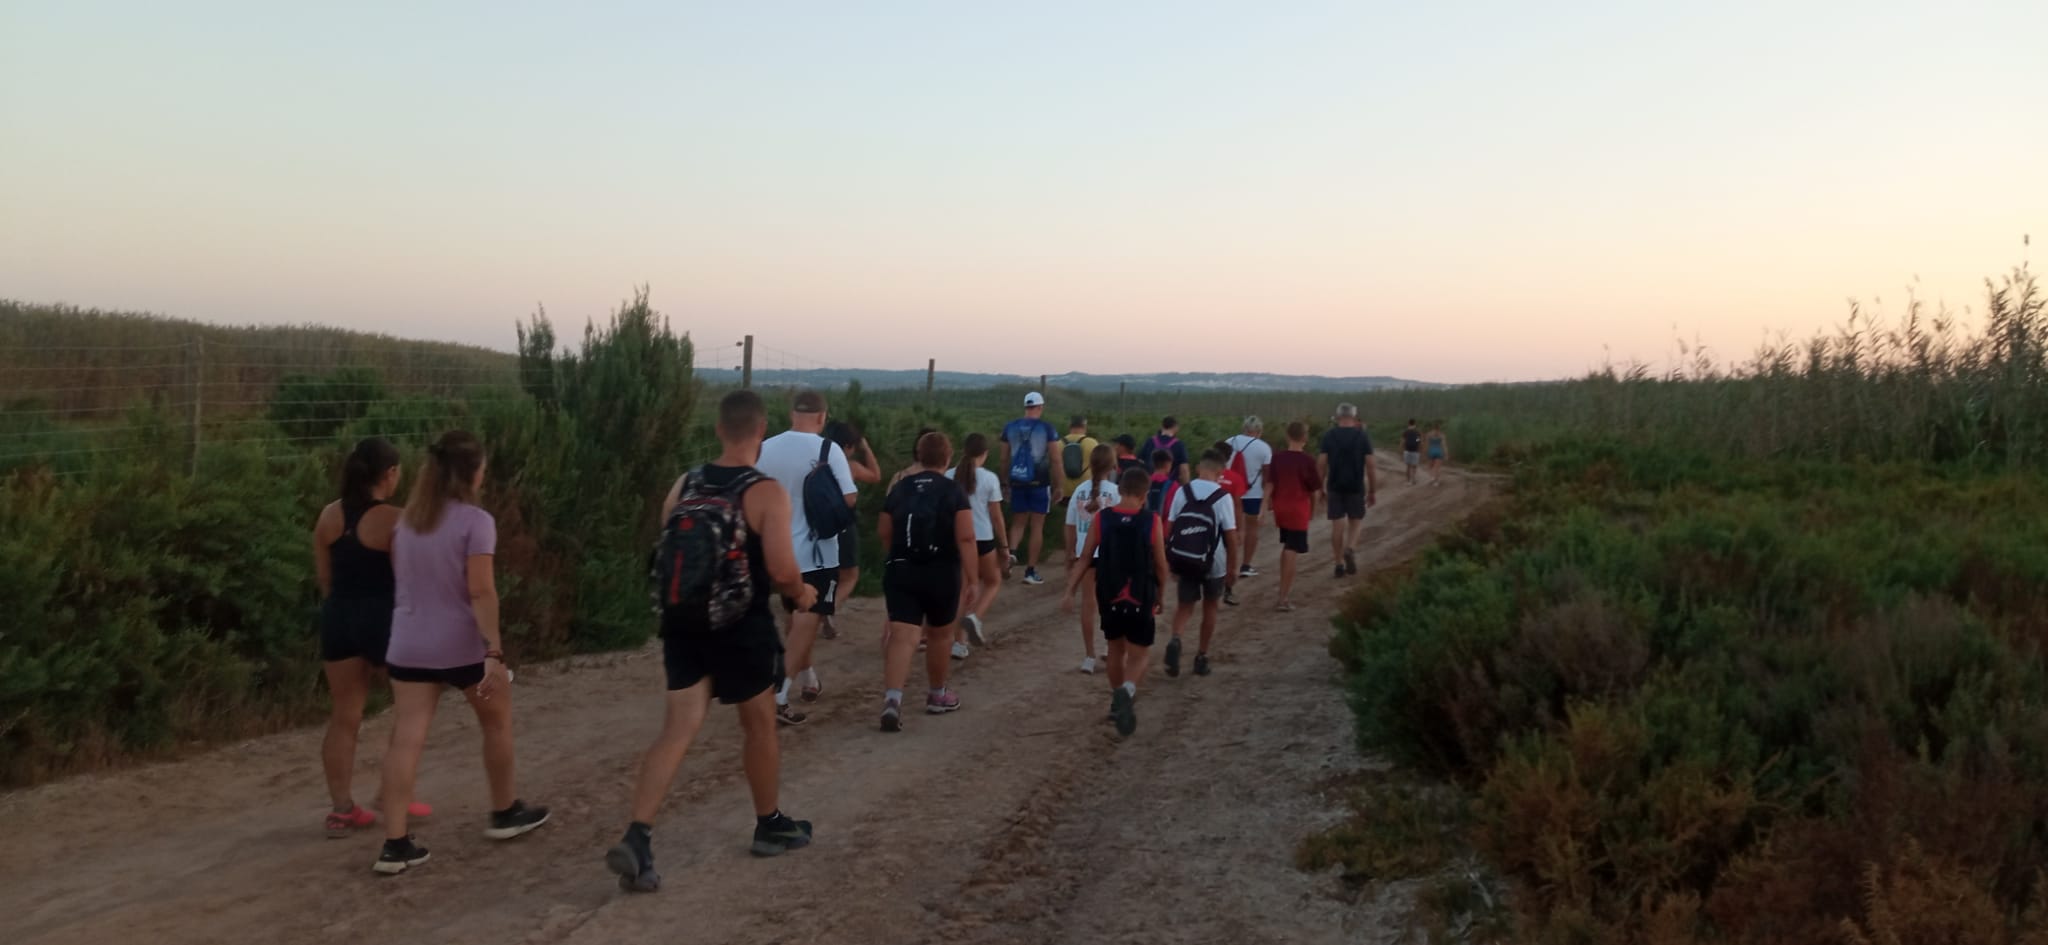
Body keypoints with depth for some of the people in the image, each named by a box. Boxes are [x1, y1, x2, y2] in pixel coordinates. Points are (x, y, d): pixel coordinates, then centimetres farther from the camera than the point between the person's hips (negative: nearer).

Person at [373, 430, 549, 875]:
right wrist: (494, 650, -19)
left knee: (406, 740, 1)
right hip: (461, 645, -5)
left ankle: (395, 844, -2)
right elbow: (480, 591, -19)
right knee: (496, 723, 17)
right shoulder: (475, 521, -12)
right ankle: (505, 812, 31)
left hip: (408, 646, 5)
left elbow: (399, 581, 15)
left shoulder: (407, 519, 8)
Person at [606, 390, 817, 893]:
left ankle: (636, 838, -9)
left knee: (678, 730, 4)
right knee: (760, 726, 15)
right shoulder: (766, 494, -13)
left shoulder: (683, 485, 4)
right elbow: (782, 572, -18)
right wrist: (803, 594, 3)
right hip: (741, 626, -4)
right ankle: (771, 826, 31)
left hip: (684, 622, 4)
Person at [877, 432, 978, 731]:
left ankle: (892, 699, -26)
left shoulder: (900, 488, 6)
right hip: (942, 573, -2)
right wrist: (971, 579, -10)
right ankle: (937, 696, 33)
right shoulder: (953, 491, -5)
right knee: (939, 635, 19)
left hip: (900, 572, 2)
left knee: (902, 638, -6)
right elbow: (965, 538, -14)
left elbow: (884, 533, 12)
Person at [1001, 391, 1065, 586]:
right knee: (1037, 527, 6)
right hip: (1039, 483, -3)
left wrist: (1008, 478, 20)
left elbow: (1004, 458, 8)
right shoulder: (1047, 428, -5)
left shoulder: (1010, 427, 4)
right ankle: (1030, 571, 7)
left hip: (1017, 482, 3)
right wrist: (1060, 486, -1)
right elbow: (1055, 460, -7)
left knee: (1018, 523, 15)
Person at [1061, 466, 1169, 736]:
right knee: (1140, 654, 8)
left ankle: (1118, 702, 34)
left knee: (1116, 649, 22)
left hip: (1109, 597, 2)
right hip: (1141, 599, -2)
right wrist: (1161, 594, 14)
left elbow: (1085, 559, -3)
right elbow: (1160, 565, -2)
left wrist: (1070, 592, 4)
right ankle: (1127, 690, -22)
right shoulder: (1152, 522, -9)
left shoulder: (1101, 518, -5)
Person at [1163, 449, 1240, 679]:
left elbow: (1169, 527, -2)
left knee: (1185, 605, 12)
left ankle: (1175, 640, -17)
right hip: (1214, 563, -1)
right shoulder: (1222, 496, -12)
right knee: (1209, 608, 16)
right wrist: (1233, 567, -1)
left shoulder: (1182, 492, -4)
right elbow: (1231, 535, -11)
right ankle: (1201, 657, 22)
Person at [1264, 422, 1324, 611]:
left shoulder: (1277, 458, -1)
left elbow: (1269, 485, -2)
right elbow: (1314, 490, -3)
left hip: (1280, 508, 5)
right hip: (1298, 510, -5)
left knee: (1286, 547, 22)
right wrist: (1312, 510, 12)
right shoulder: (1307, 461, -11)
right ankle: (1284, 597, -6)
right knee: (1293, 552, -3)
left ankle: (1284, 588, 31)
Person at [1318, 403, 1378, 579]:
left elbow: (1321, 463, -5)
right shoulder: (1363, 436, -4)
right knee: (1356, 521, 15)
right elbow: (1370, 466, -5)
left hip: (1335, 487, 1)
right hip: (1356, 487, 0)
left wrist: (1319, 486, 5)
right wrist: (1373, 491, 1)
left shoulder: (1328, 435, -3)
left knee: (1337, 525, 7)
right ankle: (1350, 550, -11)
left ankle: (1340, 564, 9)